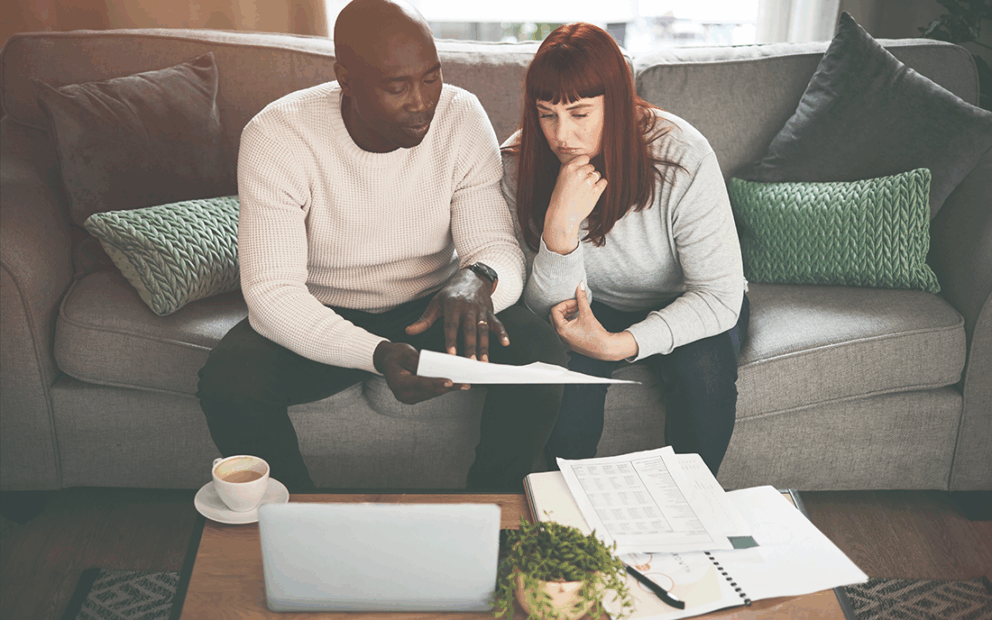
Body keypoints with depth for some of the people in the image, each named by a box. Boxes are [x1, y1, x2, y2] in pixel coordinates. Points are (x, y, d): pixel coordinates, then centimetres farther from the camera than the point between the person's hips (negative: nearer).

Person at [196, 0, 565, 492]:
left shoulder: (462, 117, -13)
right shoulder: (275, 136, -20)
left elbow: (500, 248, -13)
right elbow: (271, 290, -25)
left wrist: (478, 279, -40)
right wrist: (377, 354, -42)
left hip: (433, 306, 2)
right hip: (319, 318, -1)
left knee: (540, 354, -24)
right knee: (227, 383, -29)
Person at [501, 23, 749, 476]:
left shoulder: (682, 156, -26)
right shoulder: (521, 164, -19)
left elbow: (720, 295, -24)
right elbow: (550, 306, -19)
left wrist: (619, 345, -37)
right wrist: (560, 224, -39)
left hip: (684, 307, 0)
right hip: (597, 308, 1)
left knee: (705, 367, -31)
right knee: (570, 365, -31)